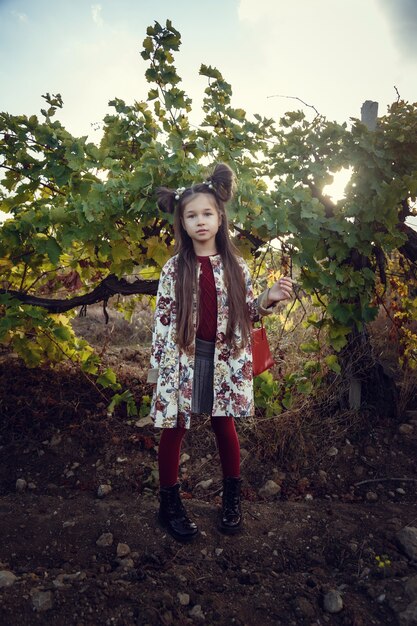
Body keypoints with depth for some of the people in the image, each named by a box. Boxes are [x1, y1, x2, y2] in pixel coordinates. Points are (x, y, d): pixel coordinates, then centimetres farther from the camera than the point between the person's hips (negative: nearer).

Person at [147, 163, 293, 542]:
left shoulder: (236, 265, 1)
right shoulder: (174, 268, -4)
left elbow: (246, 314, 7)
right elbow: (162, 320, -3)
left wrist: (269, 299, -12)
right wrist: (157, 366, -3)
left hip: (225, 360, 1)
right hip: (182, 359, -1)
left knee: (225, 425, 14)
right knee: (174, 428, 8)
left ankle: (232, 498, 37)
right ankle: (170, 503, 29)